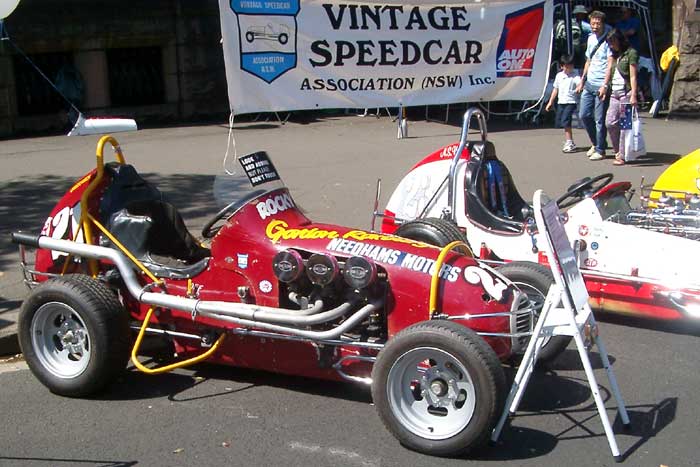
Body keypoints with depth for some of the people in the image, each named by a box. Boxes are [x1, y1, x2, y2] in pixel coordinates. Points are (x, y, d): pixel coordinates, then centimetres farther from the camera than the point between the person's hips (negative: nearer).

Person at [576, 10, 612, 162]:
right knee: (584, 115, 10)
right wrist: (582, 81, 20)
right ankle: (595, 143, 28)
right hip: (589, 84, 8)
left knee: (599, 119, -2)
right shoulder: (591, 38, 14)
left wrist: (605, 85, -22)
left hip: (601, 86, -8)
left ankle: (600, 150, 8)